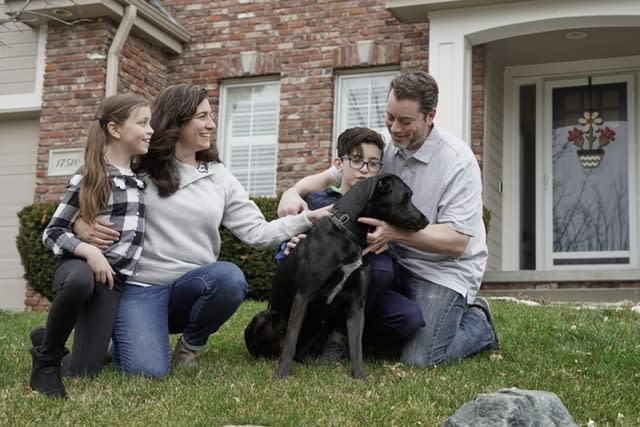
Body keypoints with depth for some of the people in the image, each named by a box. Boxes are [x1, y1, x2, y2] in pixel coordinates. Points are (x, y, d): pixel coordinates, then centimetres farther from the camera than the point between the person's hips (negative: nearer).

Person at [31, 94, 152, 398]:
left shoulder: (142, 178, 14)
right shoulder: (87, 177, -3)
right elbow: (51, 232, -6)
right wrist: (88, 250, -21)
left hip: (114, 278, 5)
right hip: (79, 265, -5)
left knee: (83, 370, -7)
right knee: (80, 281, -44)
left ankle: (47, 340, 28)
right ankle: (46, 357, -19)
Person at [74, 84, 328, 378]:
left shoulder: (219, 177, 8)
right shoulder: (137, 169, -1)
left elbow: (257, 233, 3)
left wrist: (308, 218, -9)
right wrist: (82, 226, -19)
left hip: (193, 285, 3)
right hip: (140, 287, -3)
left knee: (230, 277, -32)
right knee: (148, 370, -24)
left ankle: (191, 343, -1)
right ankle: (121, 334, 15)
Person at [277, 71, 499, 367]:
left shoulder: (458, 160, -17)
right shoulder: (384, 147, 1)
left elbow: (457, 241, -22)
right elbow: (327, 178, 7)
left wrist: (398, 232, -35)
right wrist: (293, 192, -16)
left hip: (445, 268, -5)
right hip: (396, 259, 5)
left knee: (418, 359, -16)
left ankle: (478, 323, 10)